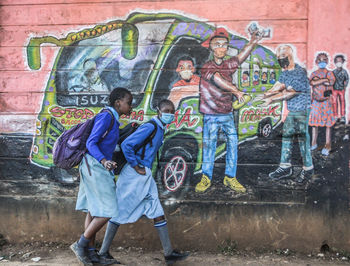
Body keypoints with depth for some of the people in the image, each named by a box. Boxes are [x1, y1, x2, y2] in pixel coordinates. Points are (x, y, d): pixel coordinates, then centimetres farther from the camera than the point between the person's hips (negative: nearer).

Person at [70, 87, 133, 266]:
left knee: (94, 211, 11)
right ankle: (80, 244, 3)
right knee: (106, 212, -9)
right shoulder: (106, 116, -14)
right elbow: (91, 143, -20)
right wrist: (104, 161, -34)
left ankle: (90, 251, 18)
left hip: (99, 168, 10)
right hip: (94, 166, -10)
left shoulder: (113, 120, 15)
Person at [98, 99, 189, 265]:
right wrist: (136, 167, -16)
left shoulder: (160, 129, 13)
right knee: (121, 212, 0)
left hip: (145, 177, 9)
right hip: (134, 176, -9)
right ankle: (103, 252, 13)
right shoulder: (150, 127, -16)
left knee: (157, 212, 7)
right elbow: (126, 145, -22)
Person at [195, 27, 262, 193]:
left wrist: (252, 42, -20)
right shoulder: (207, 67, -5)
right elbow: (218, 79, -21)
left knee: (233, 144, 0)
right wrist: (236, 91, -33)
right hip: (211, 115, -4)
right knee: (209, 145, 0)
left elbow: (240, 57, -3)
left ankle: (230, 178, 10)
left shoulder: (228, 65, 12)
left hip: (227, 114, 5)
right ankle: (206, 178, 12)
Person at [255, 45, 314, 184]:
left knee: (303, 138, -3)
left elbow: (290, 93, -23)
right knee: (286, 136, 10)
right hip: (290, 110, 9)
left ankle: (308, 168, 10)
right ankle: (285, 167, 18)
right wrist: (265, 95, -12)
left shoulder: (300, 72, -19)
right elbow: (277, 86, 5)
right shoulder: (285, 72, 10)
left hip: (302, 110, -9)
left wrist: (271, 99, -26)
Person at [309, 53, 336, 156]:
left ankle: (328, 145, 2)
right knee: (314, 122, 5)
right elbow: (312, 83, -10)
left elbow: (331, 82, -12)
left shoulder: (329, 73, 4)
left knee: (328, 123, -2)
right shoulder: (314, 74, 9)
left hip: (326, 101, -3)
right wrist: (325, 80, -15)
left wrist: (318, 81, -9)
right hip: (316, 101, 3)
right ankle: (314, 143, 15)